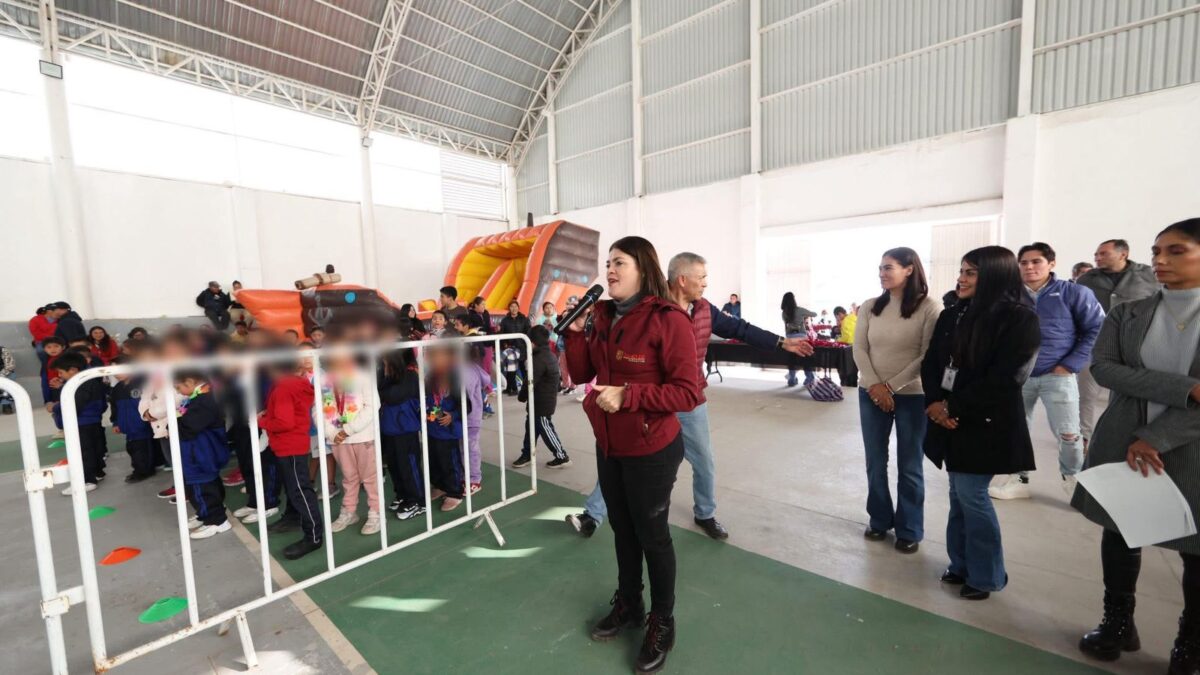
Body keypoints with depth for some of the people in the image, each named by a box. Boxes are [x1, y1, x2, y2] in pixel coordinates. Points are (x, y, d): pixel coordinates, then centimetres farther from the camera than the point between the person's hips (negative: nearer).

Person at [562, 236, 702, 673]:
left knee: (652, 535, 13)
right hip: (608, 446, 6)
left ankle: (662, 622, 38)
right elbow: (580, 374, 4)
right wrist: (576, 331, -10)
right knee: (622, 529, 22)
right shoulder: (602, 316, 1)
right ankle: (628, 605, 47)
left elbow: (687, 393, -21)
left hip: (652, 451, -6)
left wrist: (627, 395, -28)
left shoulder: (668, 320, -20)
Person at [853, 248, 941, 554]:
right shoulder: (870, 307, 4)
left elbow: (927, 356, -11)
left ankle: (909, 530, 24)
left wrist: (891, 386, -14)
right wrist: (874, 385, -11)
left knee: (910, 466, 8)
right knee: (875, 462, 12)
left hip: (912, 396, -3)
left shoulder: (928, 308, -7)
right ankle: (879, 520, 29)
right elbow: (859, 349, 1)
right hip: (871, 394, 3)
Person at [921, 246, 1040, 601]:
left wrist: (954, 408, -14)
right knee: (959, 495, 13)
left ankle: (985, 575, 19)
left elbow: (1003, 378, -16)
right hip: (951, 419, 6)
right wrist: (935, 402, -10)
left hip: (986, 423, -6)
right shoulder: (951, 315, 9)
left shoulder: (1019, 319, -9)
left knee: (971, 496, 0)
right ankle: (962, 565, 27)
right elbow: (931, 362, 6)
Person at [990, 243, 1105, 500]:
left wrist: (1071, 364, -9)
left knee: (1068, 433, 3)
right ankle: (1019, 479, 24)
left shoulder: (1074, 293, -4)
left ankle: (1072, 478, 29)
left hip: (1057, 375, -2)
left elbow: (1096, 329, -2)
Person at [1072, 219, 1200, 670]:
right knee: (1118, 530, 11)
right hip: (1122, 443, 2)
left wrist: (1155, 438, -15)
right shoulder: (1126, 313, 2)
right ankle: (1118, 624, 29)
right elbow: (1102, 368, -7)